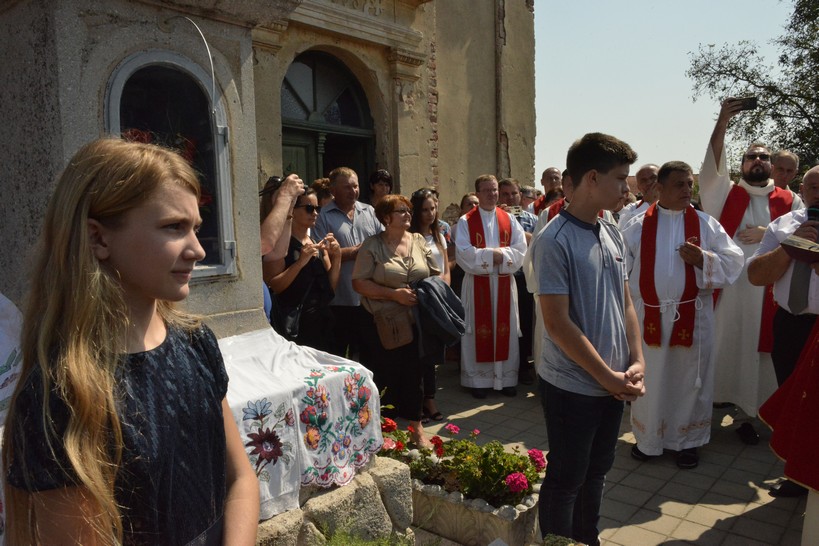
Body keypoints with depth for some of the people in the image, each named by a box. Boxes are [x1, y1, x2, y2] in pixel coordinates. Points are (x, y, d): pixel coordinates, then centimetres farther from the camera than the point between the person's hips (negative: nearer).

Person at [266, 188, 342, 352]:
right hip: (294, 326, -6)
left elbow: (331, 286, 9)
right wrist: (301, 262, -22)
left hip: (323, 322, 6)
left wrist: (337, 257, -3)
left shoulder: (320, 243, 11)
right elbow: (274, 286, -14)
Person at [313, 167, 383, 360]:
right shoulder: (324, 216, -3)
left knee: (368, 349, 17)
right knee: (338, 351, 9)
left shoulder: (370, 212, 12)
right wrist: (355, 251, -12)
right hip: (339, 300, -4)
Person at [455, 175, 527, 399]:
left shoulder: (509, 220, 8)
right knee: (479, 330, 3)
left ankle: (506, 378, 18)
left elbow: (520, 250, 0)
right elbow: (463, 253, -13)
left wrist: (501, 255, -16)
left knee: (505, 329, 7)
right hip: (477, 283, -3)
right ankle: (479, 379, 14)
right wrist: (491, 254, -16)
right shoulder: (465, 221, -2)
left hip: (504, 282, 3)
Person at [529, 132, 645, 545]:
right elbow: (558, 324, -20)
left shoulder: (612, 234, 5)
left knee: (596, 472, 22)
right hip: (572, 386, -7)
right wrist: (608, 376, -15)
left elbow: (625, 303, 11)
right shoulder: (554, 241, -18)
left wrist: (635, 361, 0)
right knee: (566, 479, 10)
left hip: (613, 383, 7)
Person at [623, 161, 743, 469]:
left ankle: (688, 441, 27)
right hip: (649, 316, 0)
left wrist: (703, 259, -17)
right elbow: (621, 270, 2)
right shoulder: (638, 226, 1)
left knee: (689, 379, 9)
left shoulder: (706, 224, 3)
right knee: (649, 380, 10)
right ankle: (648, 439, 26)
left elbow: (734, 261, 0)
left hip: (693, 316, 0)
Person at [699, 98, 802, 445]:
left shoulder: (790, 201, 11)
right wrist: (723, 122, -21)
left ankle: (747, 412, 18)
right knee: (720, 347, 3)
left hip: (766, 290, 2)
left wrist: (766, 234, -11)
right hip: (723, 287, -1)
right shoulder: (725, 193, 7)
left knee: (755, 351, 5)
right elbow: (712, 164, -10)